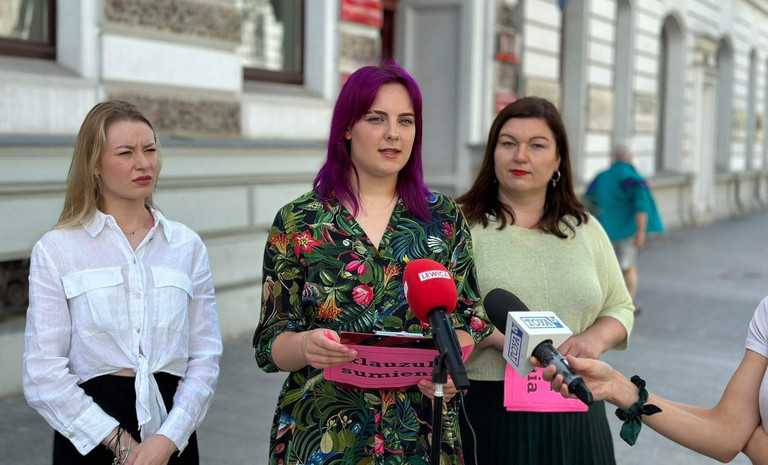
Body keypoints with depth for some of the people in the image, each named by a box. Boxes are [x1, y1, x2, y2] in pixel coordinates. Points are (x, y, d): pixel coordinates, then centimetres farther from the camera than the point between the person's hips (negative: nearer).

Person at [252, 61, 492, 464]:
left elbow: (467, 318, 5)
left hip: (423, 432, 2)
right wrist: (307, 346, -23)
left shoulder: (445, 218, 4)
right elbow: (270, 344, -2)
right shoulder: (298, 222, -2)